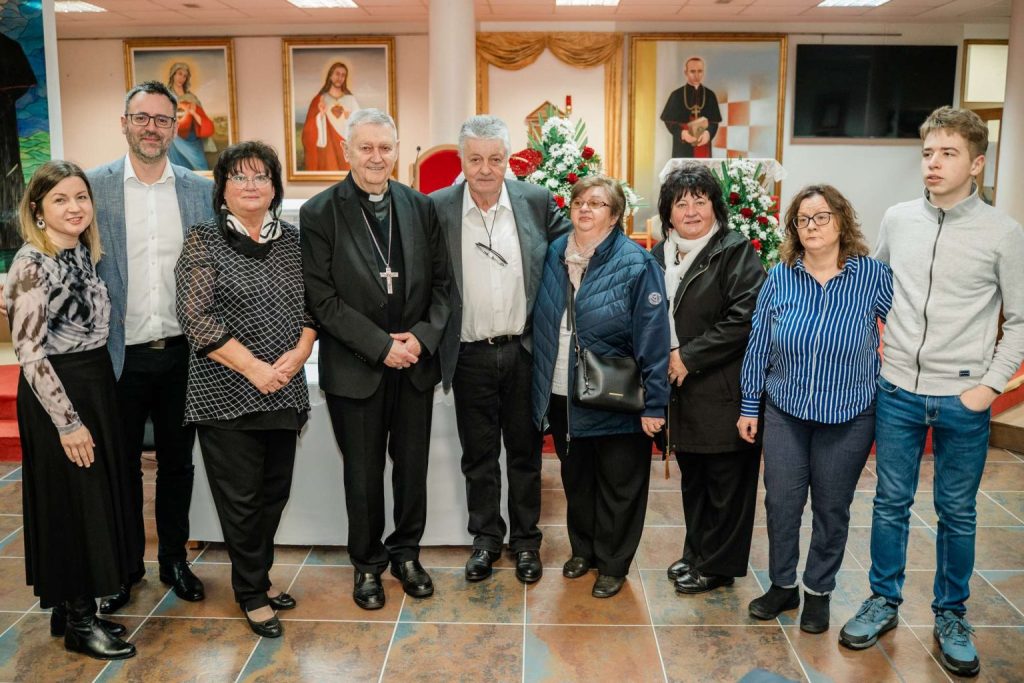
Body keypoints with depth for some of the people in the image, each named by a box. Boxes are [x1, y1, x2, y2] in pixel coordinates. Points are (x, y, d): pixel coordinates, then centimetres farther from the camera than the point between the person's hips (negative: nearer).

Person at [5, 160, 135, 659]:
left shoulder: (84, 253, 8)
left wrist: (95, 401, 13)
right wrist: (67, 421, -18)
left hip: (96, 386, 8)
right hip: (55, 395, -8)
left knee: (97, 499, 14)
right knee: (69, 503, 2)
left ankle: (75, 610, 29)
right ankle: (77, 623, 18)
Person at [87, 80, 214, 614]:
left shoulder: (200, 190, 3)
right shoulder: (94, 186, -2)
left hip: (181, 352, 2)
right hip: (121, 353, -1)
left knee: (177, 463, 14)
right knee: (122, 465, 12)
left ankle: (174, 559, 32)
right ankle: (126, 566, 30)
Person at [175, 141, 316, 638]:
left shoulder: (291, 239, 8)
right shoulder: (203, 241, -4)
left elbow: (313, 305, 9)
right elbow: (196, 317, -12)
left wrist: (299, 352, -9)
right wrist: (253, 368, -17)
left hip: (284, 391, 4)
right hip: (227, 394, -4)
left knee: (275, 491, 13)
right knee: (241, 498, 5)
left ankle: (259, 575, 34)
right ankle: (252, 592, 24)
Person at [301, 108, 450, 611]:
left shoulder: (420, 207, 3)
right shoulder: (319, 214, -7)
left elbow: (442, 281, 5)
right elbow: (322, 298, -11)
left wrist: (423, 336, -10)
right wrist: (381, 345, -16)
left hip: (416, 362, 3)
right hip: (355, 367, -3)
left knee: (413, 466, 14)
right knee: (363, 473, 11)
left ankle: (405, 552, 34)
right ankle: (368, 563, 31)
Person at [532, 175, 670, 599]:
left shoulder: (635, 265, -14)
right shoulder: (554, 255, 2)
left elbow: (653, 336, -17)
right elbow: (540, 324, 9)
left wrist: (655, 402, -20)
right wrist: (542, 385, 7)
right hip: (563, 396, 5)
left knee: (618, 485, 11)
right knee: (575, 479, 21)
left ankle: (613, 564, 30)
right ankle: (582, 549, 41)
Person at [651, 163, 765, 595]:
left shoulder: (735, 252, -8)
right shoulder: (661, 255, 11)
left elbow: (745, 318, -18)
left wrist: (689, 357, -17)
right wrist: (664, 360, 4)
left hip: (723, 391, -6)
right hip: (681, 389, 6)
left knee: (726, 482, 6)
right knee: (692, 478, 17)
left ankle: (717, 565, 20)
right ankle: (696, 554, 33)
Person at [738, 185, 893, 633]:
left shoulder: (872, 276, -9)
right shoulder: (780, 278, -3)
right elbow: (758, 347, 2)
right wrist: (749, 407, 4)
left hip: (848, 417, -1)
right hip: (785, 412, 2)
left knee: (832, 508, 10)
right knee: (781, 502, 6)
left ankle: (819, 592, 29)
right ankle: (782, 586, 27)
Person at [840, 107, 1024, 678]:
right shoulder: (897, 220, 2)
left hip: (962, 400, -2)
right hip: (897, 392, 2)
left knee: (957, 513, 11)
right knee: (891, 503, 12)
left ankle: (952, 615, 30)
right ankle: (884, 602, 29)